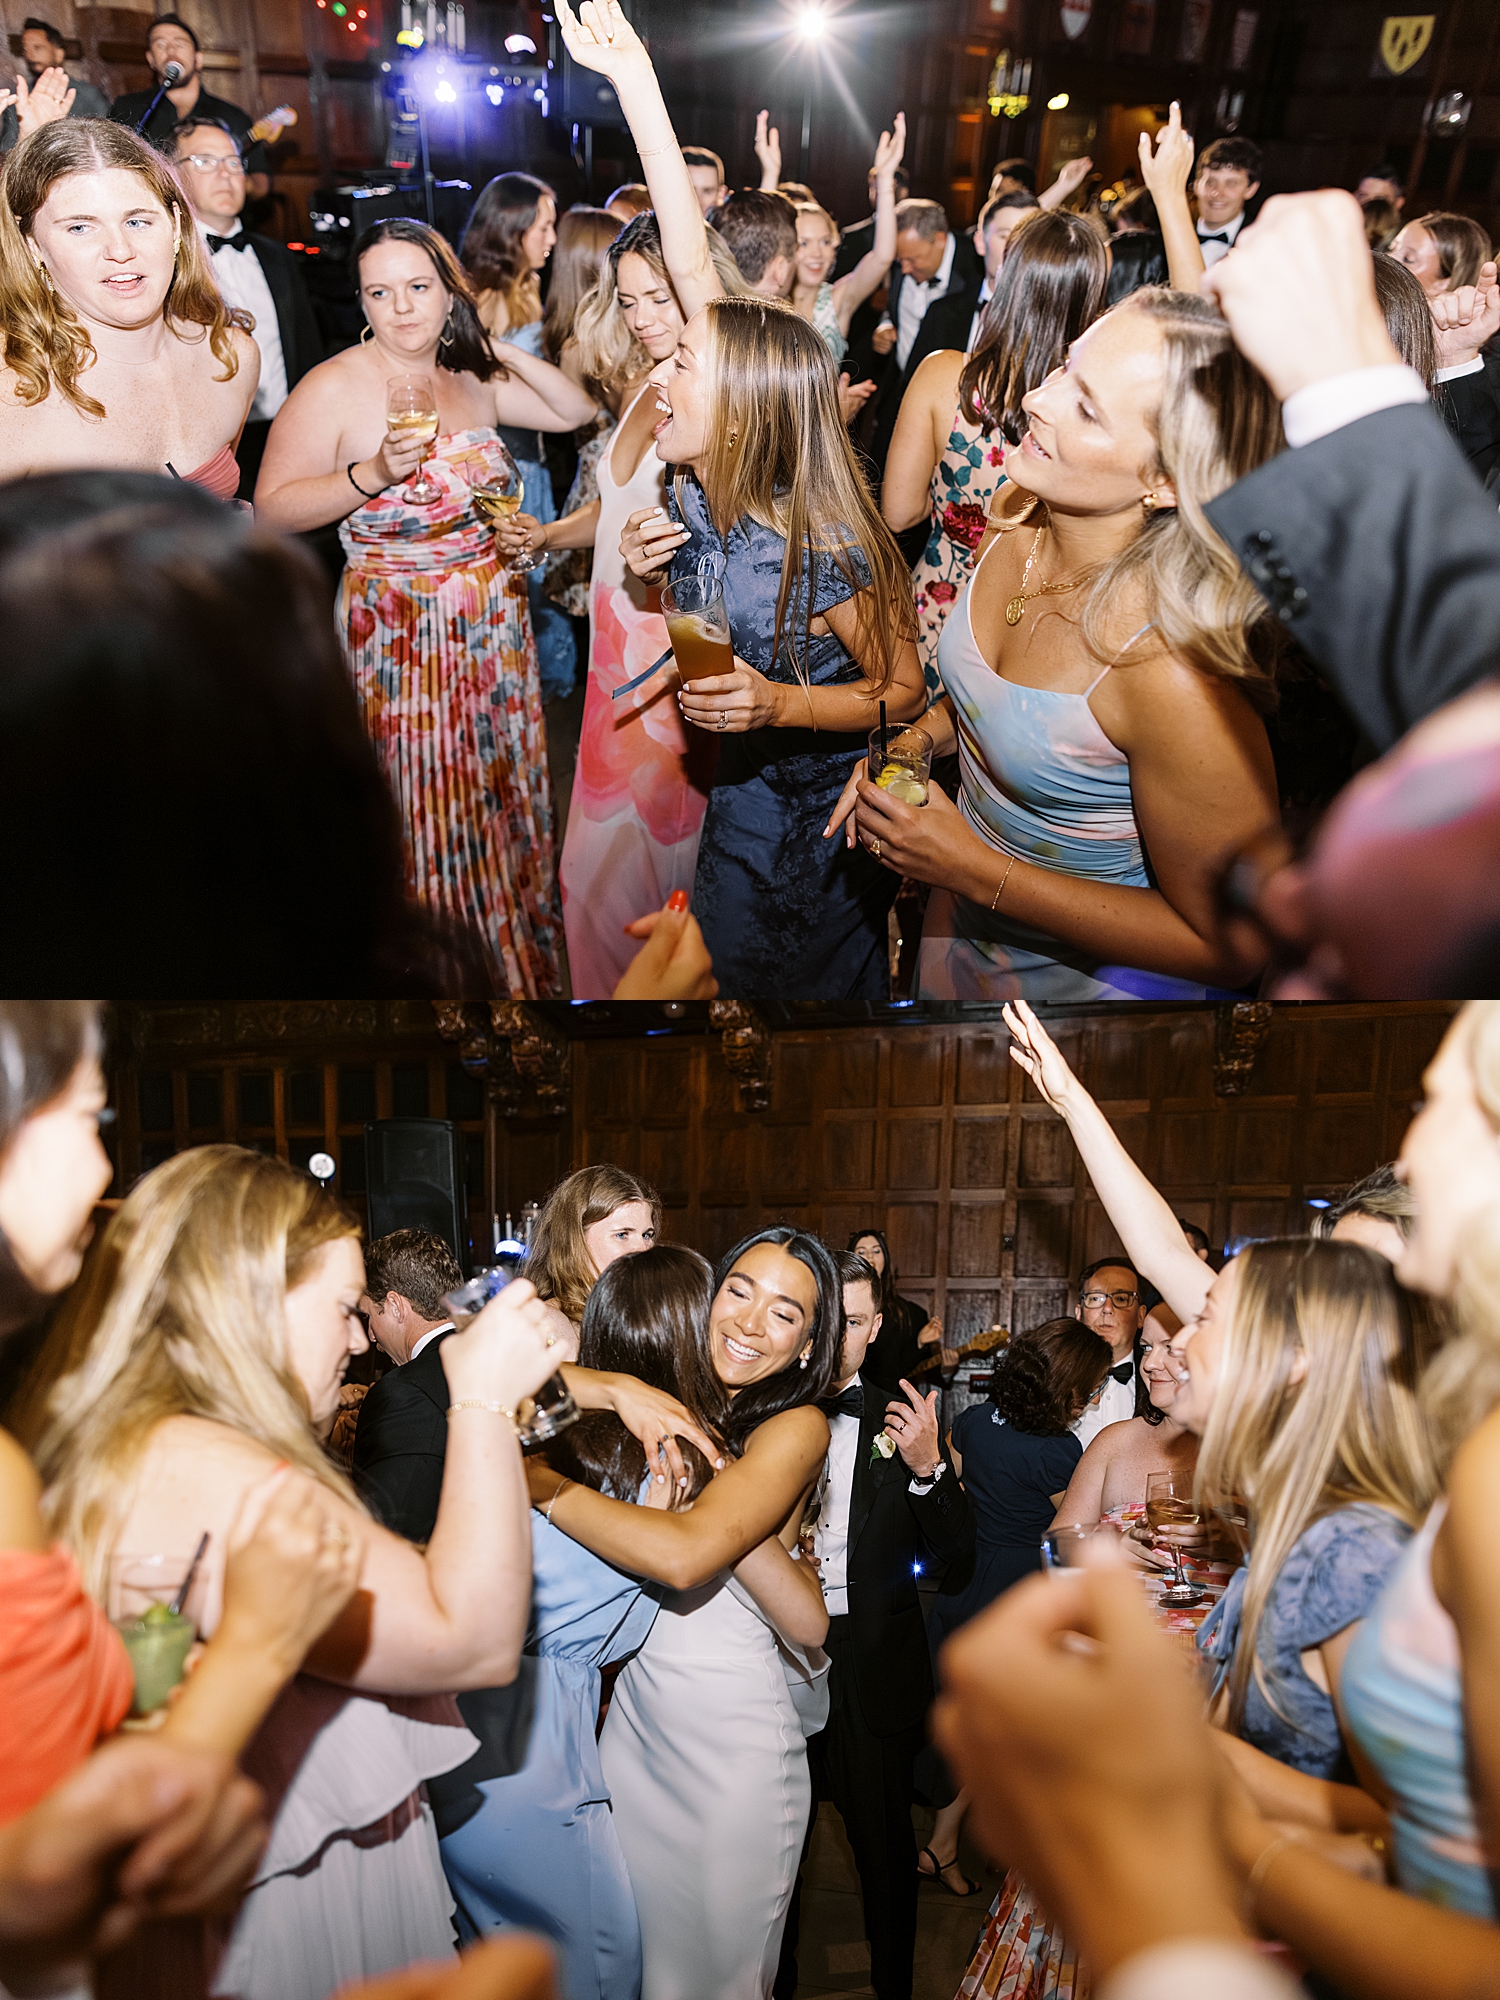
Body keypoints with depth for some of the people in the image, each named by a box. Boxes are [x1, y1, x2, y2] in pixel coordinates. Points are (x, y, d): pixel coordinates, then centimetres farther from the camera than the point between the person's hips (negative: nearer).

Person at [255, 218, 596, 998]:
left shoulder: (471, 378, 6)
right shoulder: (331, 389, -11)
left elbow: (577, 412, 13)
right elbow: (274, 506, -13)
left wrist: (509, 354, 0)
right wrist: (372, 475, -25)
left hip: (495, 620, 6)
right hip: (401, 632, -5)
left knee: (504, 784, 14)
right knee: (430, 810, 4)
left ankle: (518, 941, 34)